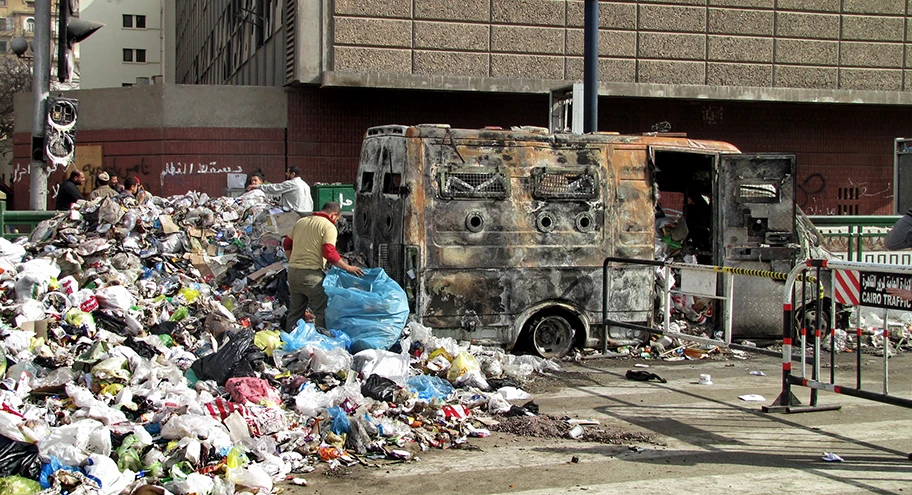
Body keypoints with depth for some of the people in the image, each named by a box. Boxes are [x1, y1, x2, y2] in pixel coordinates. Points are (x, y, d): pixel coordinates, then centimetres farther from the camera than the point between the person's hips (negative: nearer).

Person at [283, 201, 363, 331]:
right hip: (311, 275, -8)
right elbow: (329, 254, -18)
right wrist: (348, 268, -10)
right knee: (322, 311, 1)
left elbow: (286, 245, 20)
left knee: (295, 311, 17)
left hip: (293, 272, 8)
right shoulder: (329, 227, -9)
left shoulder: (300, 222, 14)